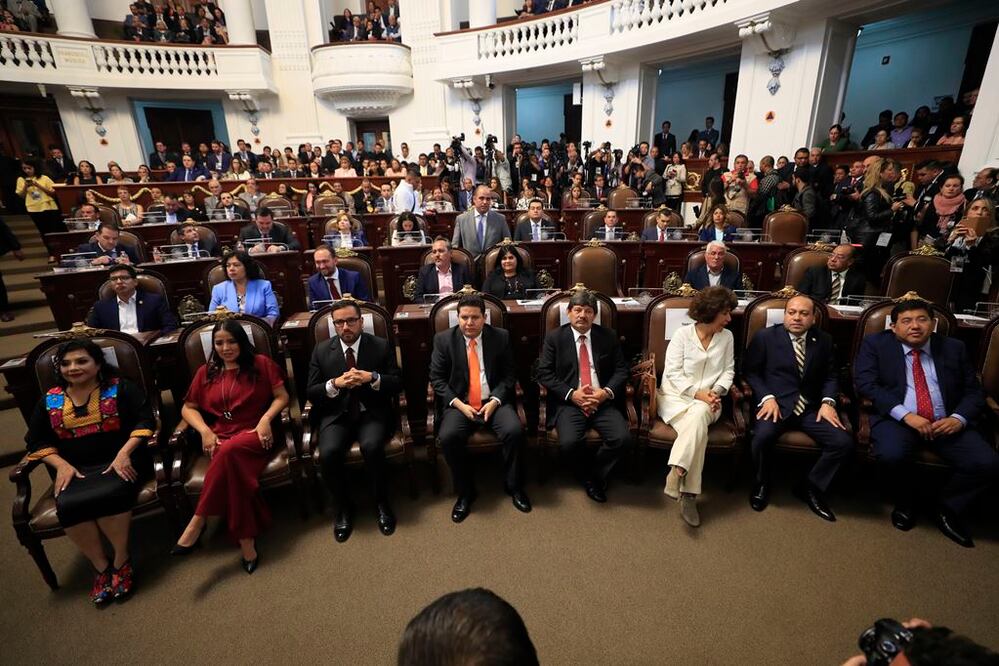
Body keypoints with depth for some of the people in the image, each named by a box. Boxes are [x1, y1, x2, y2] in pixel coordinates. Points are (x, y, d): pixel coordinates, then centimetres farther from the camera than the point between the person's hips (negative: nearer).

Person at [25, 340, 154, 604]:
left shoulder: (120, 387, 2)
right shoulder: (49, 401, 14)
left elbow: (145, 421, -4)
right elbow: (37, 441, 16)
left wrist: (123, 454, -16)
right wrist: (62, 465, -3)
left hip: (122, 462, -3)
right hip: (77, 470, 4)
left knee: (107, 496, -33)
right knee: (68, 506, -27)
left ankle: (122, 560, -11)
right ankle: (101, 566, -8)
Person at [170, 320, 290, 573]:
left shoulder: (261, 364, 7)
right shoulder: (206, 372, 17)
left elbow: (282, 396, 4)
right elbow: (188, 408, 18)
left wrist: (265, 420, -13)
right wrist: (205, 431, -1)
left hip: (256, 435, -2)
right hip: (221, 439, 2)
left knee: (230, 451, -38)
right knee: (233, 469, -32)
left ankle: (197, 522, -26)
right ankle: (247, 543, -29)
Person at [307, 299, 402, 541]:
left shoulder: (381, 346, 2)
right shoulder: (321, 350, 6)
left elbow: (397, 384, 0)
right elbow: (311, 393, 4)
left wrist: (372, 378, -19)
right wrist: (335, 383, -16)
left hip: (372, 412, -1)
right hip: (336, 414, 2)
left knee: (372, 447, -31)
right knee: (328, 453, -27)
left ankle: (382, 503, -4)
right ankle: (344, 507, 1)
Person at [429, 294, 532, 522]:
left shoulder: (501, 337, 1)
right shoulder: (443, 339, 0)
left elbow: (509, 375, 4)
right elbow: (437, 378, 1)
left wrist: (494, 401, -12)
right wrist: (459, 404, -12)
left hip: (494, 401, 1)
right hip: (459, 404, 0)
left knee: (515, 430, -26)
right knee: (448, 437, -28)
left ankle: (513, 486, 1)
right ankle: (465, 492, -3)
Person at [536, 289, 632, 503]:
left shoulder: (608, 336, 9)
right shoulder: (554, 337, 4)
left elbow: (621, 370, 8)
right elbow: (544, 373, -2)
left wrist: (606, 392, -11)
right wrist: (571, 394, -13)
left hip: (603, 401, 2)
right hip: (569, 402, -2)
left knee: (623, 439, -22)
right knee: (569, 443, -27)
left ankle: (596, 474, 7)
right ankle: (588, 478, 6)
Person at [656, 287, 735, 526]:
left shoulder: (727, 337, 9)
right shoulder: (683, 334, -3)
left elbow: (728, 371, 9)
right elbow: (673, 373, -7)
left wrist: (715, 392, -10)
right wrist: (697, 393, -17)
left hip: (707, 400, 2)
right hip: (676, 396, -2)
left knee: (697, 417, -36)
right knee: (697, 429, -32)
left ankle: (676, 474, -35)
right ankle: (689, 494, -29)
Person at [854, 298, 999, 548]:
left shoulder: (954, 348, 14)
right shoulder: (875, 344, 3)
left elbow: (974, 391, 13)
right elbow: (865, 384, -8)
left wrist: (959, 418, -9)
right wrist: (905, 415, -18)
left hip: (947, 422, 4)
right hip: (896, 420, -4)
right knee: (891, 456, -32)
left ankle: (947, 509, 10)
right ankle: (904, 505, 2)